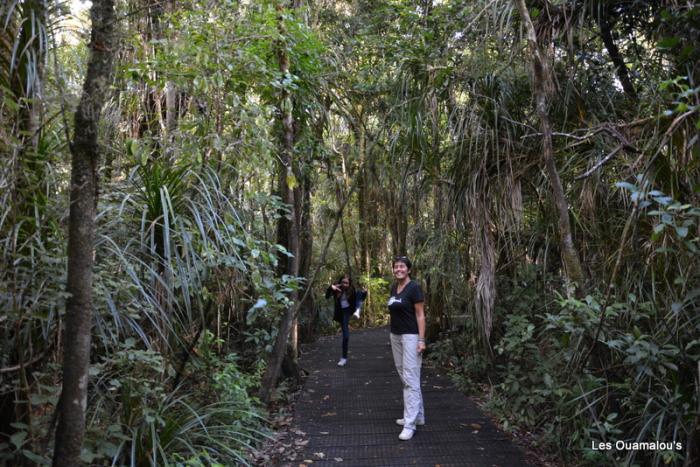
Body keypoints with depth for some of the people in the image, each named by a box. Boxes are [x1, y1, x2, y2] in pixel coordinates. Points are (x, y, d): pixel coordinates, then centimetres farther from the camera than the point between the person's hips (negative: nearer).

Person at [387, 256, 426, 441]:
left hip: (410, 336, -8)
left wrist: (421, 340, -17)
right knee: (404, 377, 13)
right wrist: (392, 335, 17)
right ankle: (418, 415, 25)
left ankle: (410, 424, -5)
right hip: (395, 336, 8)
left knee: (410, 378, -8)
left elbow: (420, 315, -12)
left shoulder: (414, 287, -11)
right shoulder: (394, 287, 10)